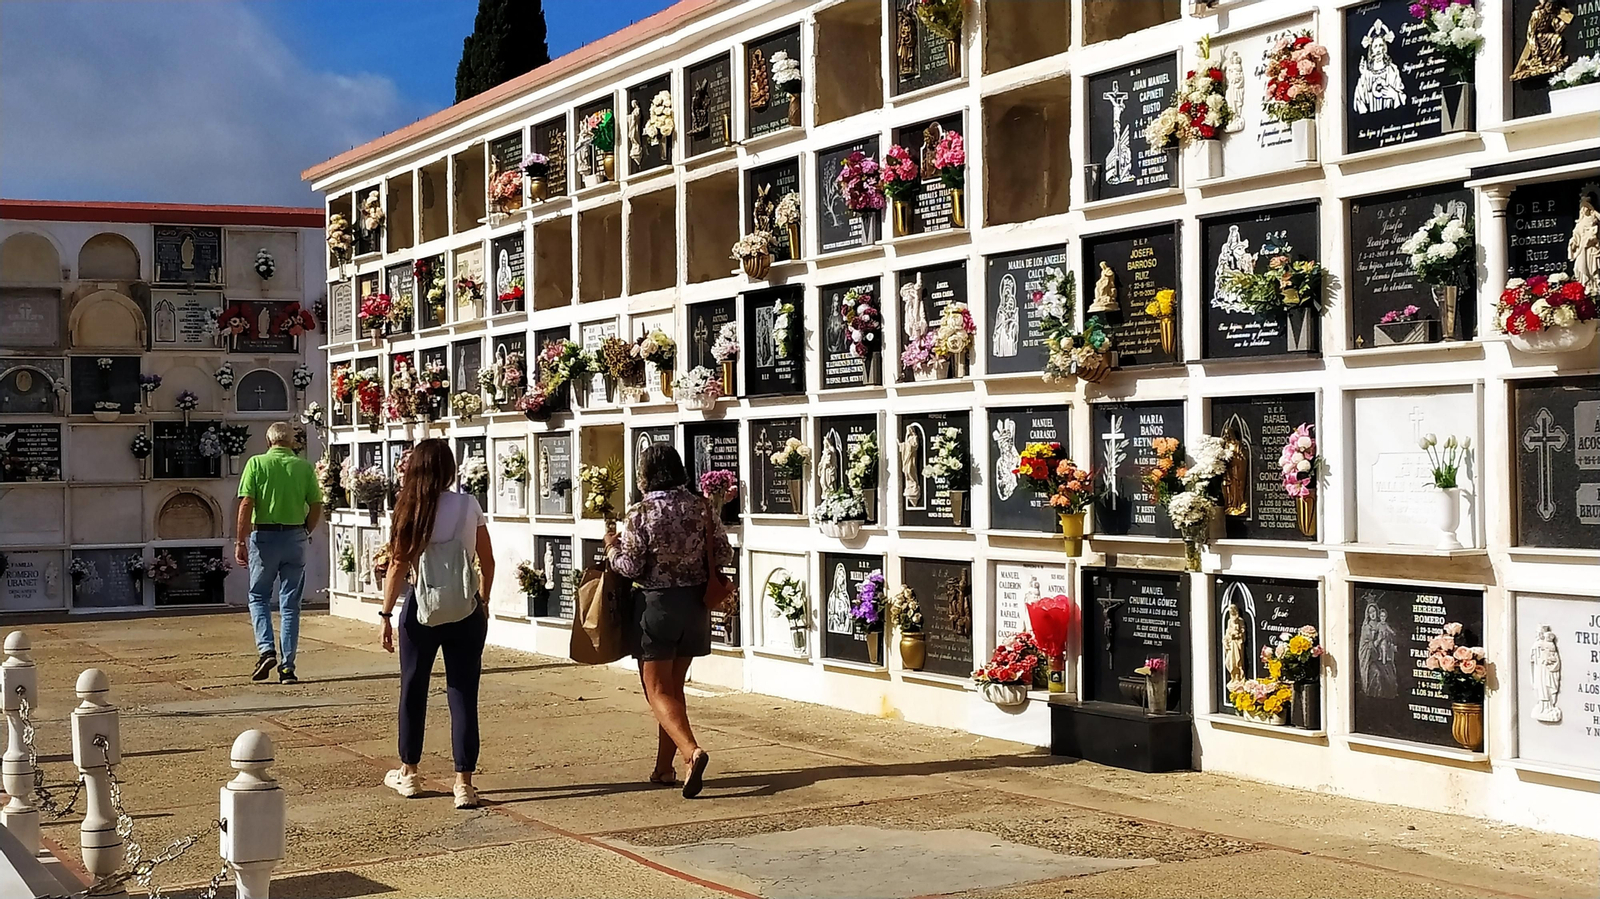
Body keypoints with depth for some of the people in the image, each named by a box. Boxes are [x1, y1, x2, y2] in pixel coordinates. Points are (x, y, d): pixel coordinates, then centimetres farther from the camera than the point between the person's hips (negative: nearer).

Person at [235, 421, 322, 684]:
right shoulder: (304, 467, 2)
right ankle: (287, 666, 6)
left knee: (259, 596, 15)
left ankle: (266, 649, -5)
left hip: (264, 536, -2)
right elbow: (316, 507, 2)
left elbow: (246, 505, -9)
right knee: (290, 603, 7)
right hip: (295, 538, 2)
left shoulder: (256, 463, -3)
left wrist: (240, 541, -5)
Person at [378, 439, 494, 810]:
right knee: (463, 695, 2)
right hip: (465, 611, 1)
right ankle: (464, 783, -1)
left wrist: (386, 615, 1)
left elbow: (398, 567, -7)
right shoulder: (469, 506, -2)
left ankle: (408, 773, 28)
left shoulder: (410, 510, -5)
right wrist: (483, 601, 16)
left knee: (414, 690, 16)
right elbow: (487, 562, 2)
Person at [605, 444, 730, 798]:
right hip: (695, 605, 5)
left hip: (656, 605, -5)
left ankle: (692, 751, -24)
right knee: (674, 686, 17)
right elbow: (723, 553, 1)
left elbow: (630, 566, -13)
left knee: (658, 690, -1)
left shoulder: (641, 514, -14)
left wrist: (612, 548, 6)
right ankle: (664, 768, 20)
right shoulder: (701, 507, -1)